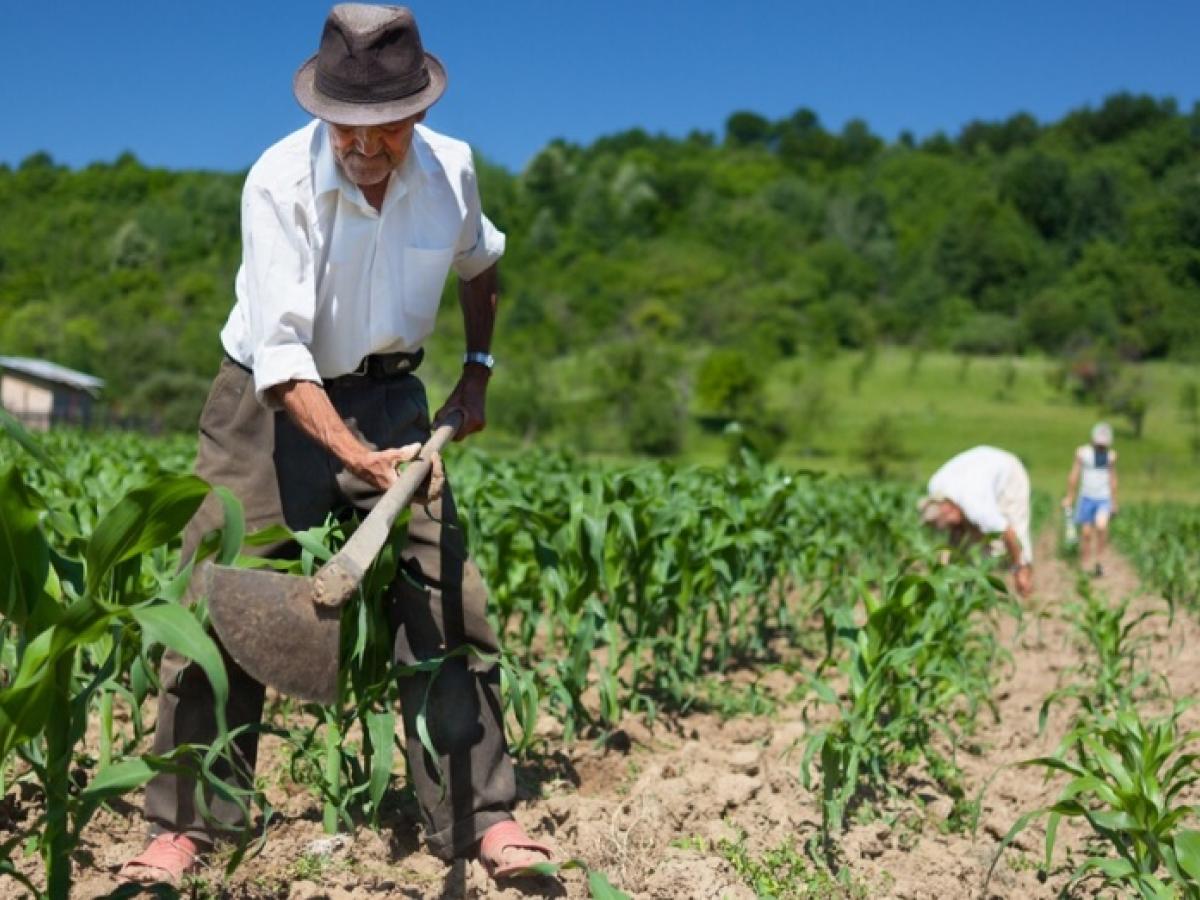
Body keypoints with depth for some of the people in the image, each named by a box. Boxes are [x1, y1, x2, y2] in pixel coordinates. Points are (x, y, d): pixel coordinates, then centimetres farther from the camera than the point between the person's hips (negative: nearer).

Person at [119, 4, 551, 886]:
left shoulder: (451, 169, -9)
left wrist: (477, 370, 9)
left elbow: (480, 263, 16)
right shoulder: (280, 182, -22)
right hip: (271, 401, -3)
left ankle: (482, 815, 3)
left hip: (385, 396, 3)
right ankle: (184, 824, 6)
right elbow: (279, 352, -29)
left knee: (444, 598, -5)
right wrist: (357, 457, -40)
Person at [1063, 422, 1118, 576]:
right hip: (1087, 498, 0)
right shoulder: (1082, 452, -2)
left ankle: (1097, 560, -11)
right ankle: (1083, 566, 14)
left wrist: (1114, 502, 17)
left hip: (1104, 499, 0)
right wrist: (1069, 496, 5)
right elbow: (1074, 476, 5)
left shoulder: (1111, 455, 4)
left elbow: (1113, 479, 14)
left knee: (1101, 526, -24)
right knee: (1086, 533, 2)